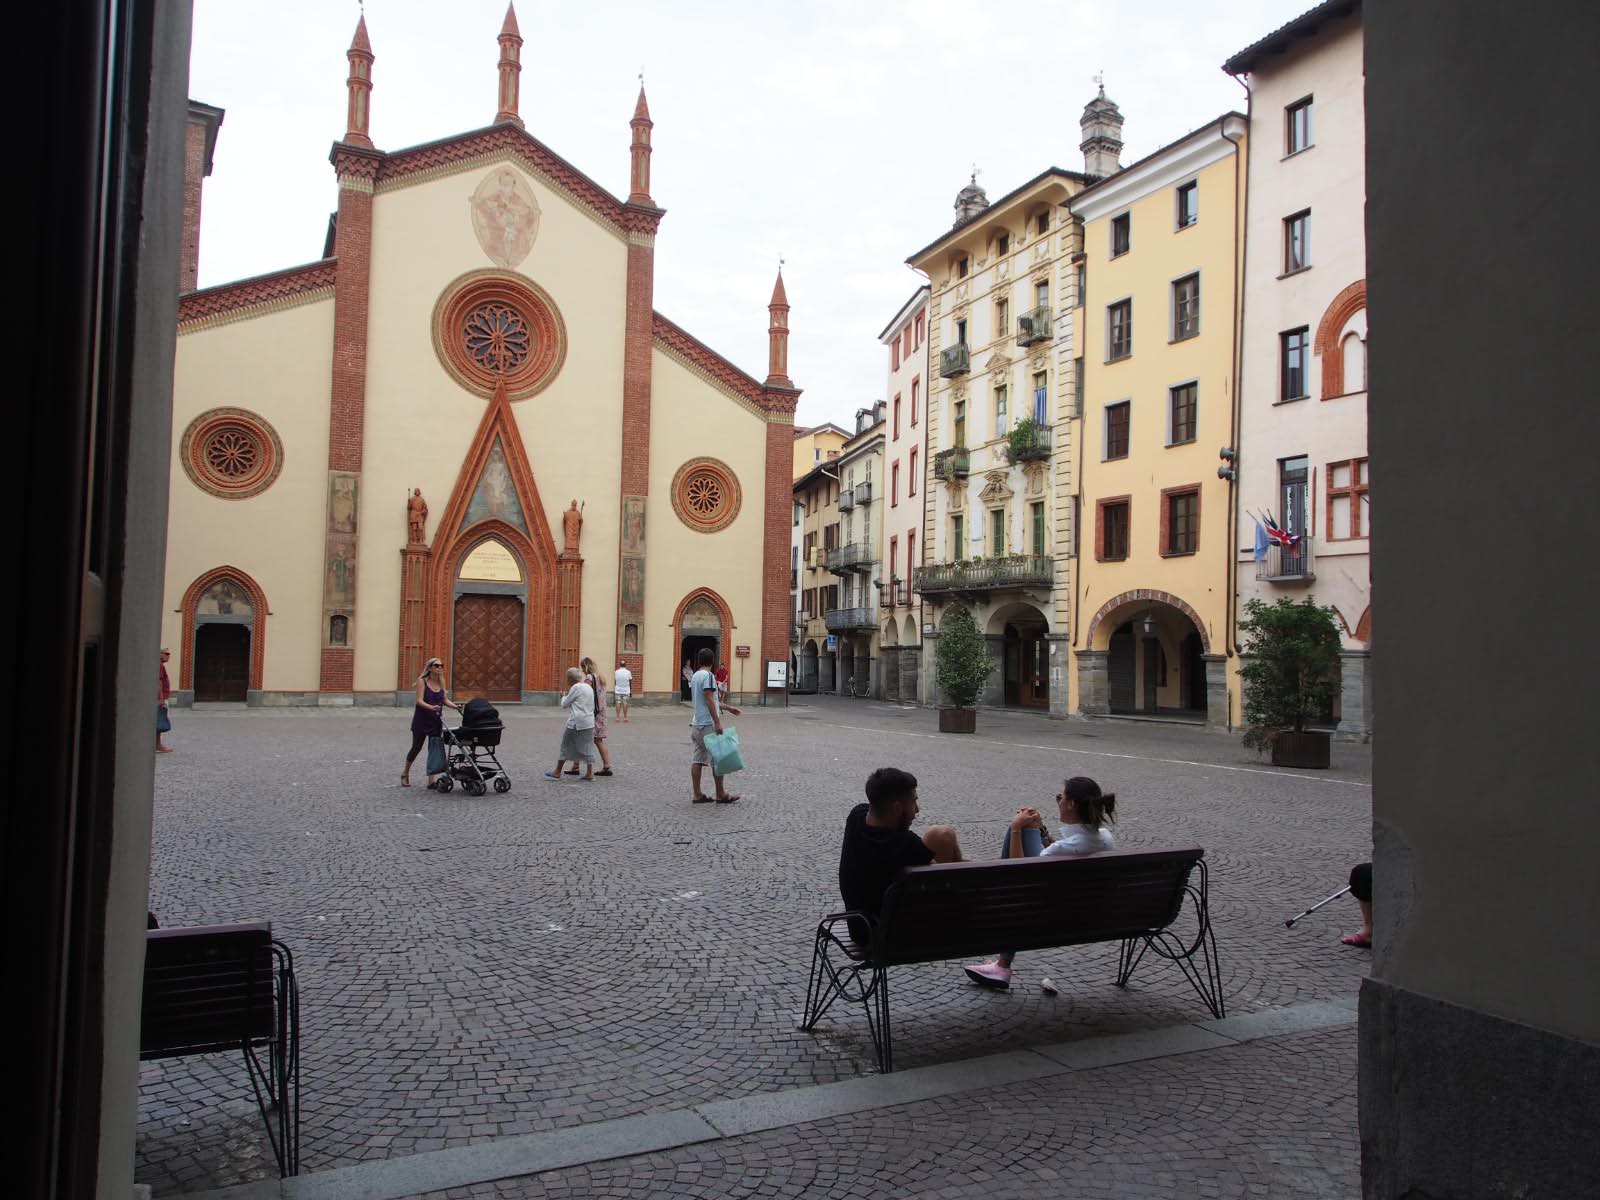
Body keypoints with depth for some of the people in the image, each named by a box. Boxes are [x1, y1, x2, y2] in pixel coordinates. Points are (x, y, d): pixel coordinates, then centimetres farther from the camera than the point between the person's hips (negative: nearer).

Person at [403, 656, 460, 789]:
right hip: (421, 720, -4)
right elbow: (419, 701, -20)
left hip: (436, 720, 4)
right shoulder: (422, 680, -12)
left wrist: (455, 706, -10)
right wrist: (431, 707, -37)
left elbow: (444, 699, 8)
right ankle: (405, 774, 29)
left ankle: (432, 780, 2)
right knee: (416, 748, 7)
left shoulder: (441, 681, 4)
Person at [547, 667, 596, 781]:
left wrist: (564, 696, 15)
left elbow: (564, 704, -6)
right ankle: (590, 774, 4)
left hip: (576, 722, -7)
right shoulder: (589, 687, 13)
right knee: (587, 747, 8)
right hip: (589, 723, 7)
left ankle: (557, 772, 12)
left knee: (566, 746, 4)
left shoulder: (576, 687, -11)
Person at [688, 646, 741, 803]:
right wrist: (718, 722, -20)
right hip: (708, 724, -9)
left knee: (697, 759, 6)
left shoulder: (694, 676, 15)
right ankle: (721, 795, 3)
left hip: (696, 724, 9)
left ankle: (697, 794, 8)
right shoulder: (708, 676, -13)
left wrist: (728, 708, 27)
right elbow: (709, 700, -19)